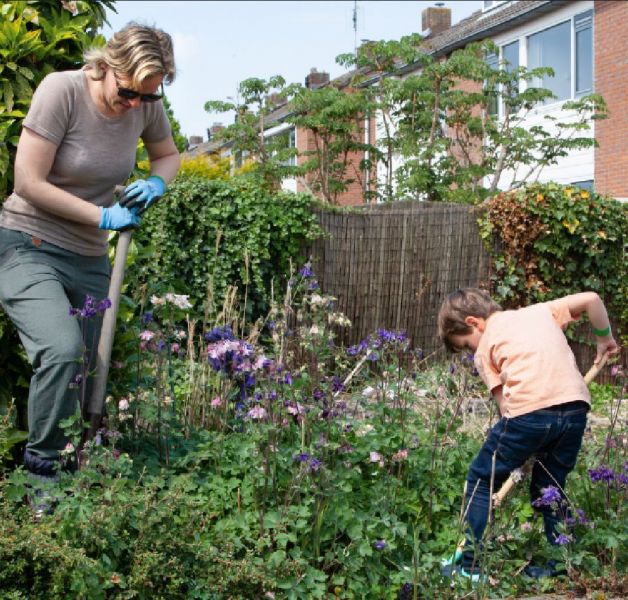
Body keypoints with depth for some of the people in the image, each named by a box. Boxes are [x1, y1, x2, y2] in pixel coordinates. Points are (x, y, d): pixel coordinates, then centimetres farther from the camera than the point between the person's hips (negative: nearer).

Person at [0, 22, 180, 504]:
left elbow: (168, 154, 17)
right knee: (63, 348, -28)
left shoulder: (147, 105, -3)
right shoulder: (62, 90, -18)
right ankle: (45, 466, -11)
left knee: (85, 369, 7)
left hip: (89, 259, 6)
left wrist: (155, 184, -6)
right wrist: (104, 216, -16)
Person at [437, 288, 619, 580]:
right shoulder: (540, 311, 26)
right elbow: (591, 298, 22)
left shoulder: (485, 350, 15)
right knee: (551, 488, 22)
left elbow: (503, 401, 8)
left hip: (529, 410, -5)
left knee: (481, 481, 12)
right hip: (575, 405, 5)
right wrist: (604, 337, 37)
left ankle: (471, 566, 12)